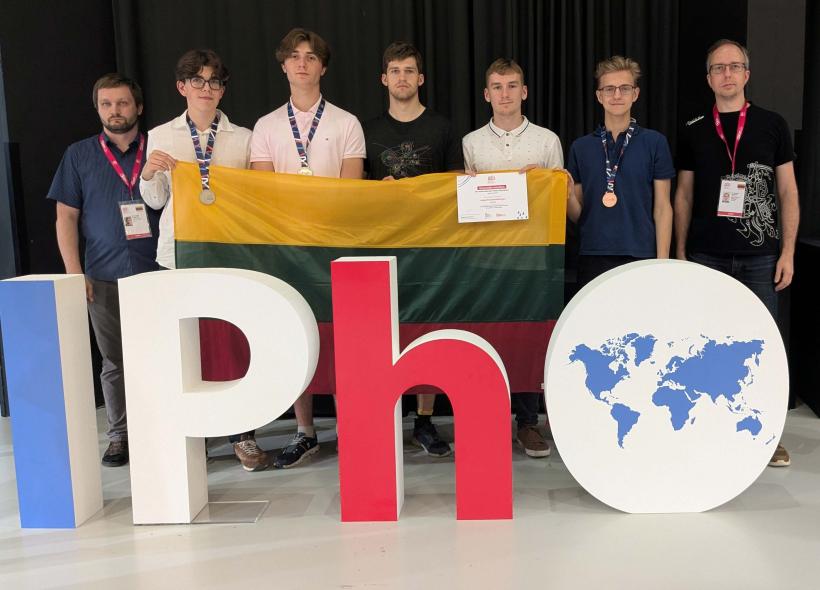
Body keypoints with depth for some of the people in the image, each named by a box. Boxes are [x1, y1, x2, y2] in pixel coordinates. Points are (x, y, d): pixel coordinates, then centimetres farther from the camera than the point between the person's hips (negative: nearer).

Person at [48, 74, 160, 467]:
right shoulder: (79, 155, 9)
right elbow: (66, 217, 7)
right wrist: (74, 273, -2)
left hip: (156, 272, -1)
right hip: (104, 277, 1)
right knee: (114, 360, 8)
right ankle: (120, 435, 19)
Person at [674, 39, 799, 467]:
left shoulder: (772, 126, 5)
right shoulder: (694, 132, 7)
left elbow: (788, 193, 4)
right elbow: (683, 196, 9)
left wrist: (787, 252, -2)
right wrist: (679, 252, 4)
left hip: (760, 255, 0)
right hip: (707, 255, 1)